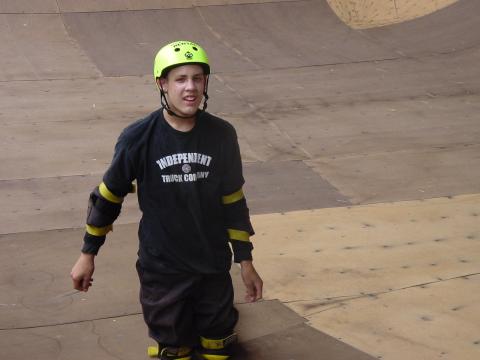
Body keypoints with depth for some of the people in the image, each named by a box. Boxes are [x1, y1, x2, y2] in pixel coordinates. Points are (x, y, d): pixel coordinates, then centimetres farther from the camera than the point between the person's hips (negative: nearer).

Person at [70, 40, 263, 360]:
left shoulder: (222, 135, -8)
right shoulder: (138, 139, -15)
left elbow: (233, 201, 2)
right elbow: (109, 195, -2)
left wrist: (245, 261, 6)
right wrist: (88, 254, 4)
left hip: (214, 267, 2)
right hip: (162, 269, -2)